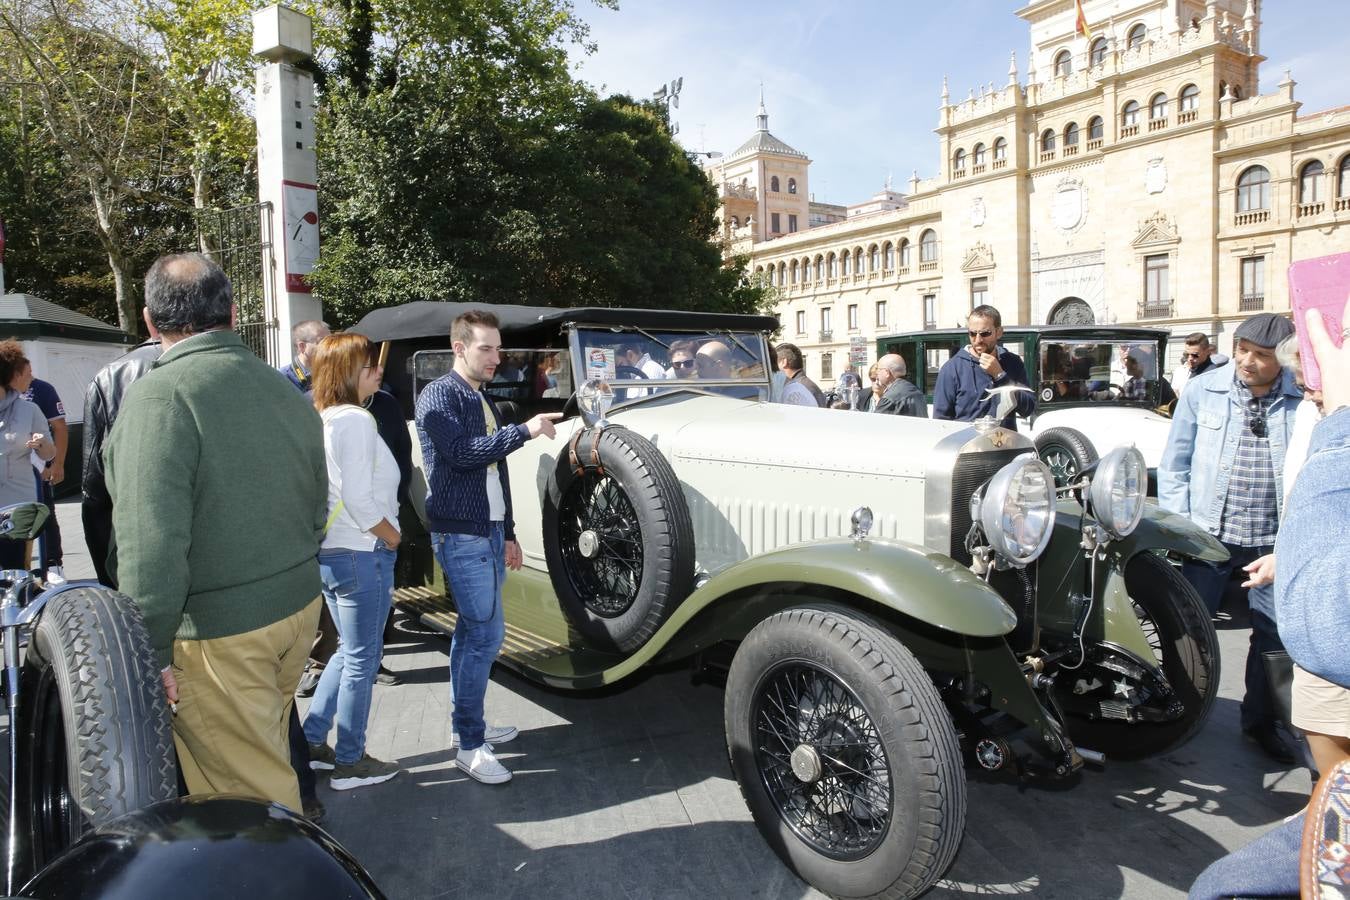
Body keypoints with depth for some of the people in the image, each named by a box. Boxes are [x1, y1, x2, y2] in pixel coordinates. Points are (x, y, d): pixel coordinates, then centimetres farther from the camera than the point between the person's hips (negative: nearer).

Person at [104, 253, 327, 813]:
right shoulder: (287, 393, 7)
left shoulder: (160, 395, -16)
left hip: (217, 629, -8)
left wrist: (150, 651, -14)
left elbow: (152, 542, -22)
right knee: (268, 758, 24)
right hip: (298, 608, 8)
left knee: (249, 792, 5)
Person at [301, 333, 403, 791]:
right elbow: (359, 500, -22)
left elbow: (343, 490, 12)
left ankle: (311, 741, 31)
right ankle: (350, 762, 18)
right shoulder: (356, 421, -17)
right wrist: (394, 538, -8)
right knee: (362, 659, 5)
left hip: (329, 552, 9)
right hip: (362, 553, -9)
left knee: (349, 651, 23)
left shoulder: (321, 420, 10)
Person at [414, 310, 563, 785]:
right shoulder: (439, 396, -10)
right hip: (460, 534, -9)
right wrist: (524, 430, -23)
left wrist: (508, 534, 19)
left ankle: (465, 724, 26)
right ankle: (470, 746, 0)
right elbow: (460, 452, -24)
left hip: (488, 532, 9)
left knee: (471, 629, 14)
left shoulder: (483, 400, 16)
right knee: (486, 632, -10)